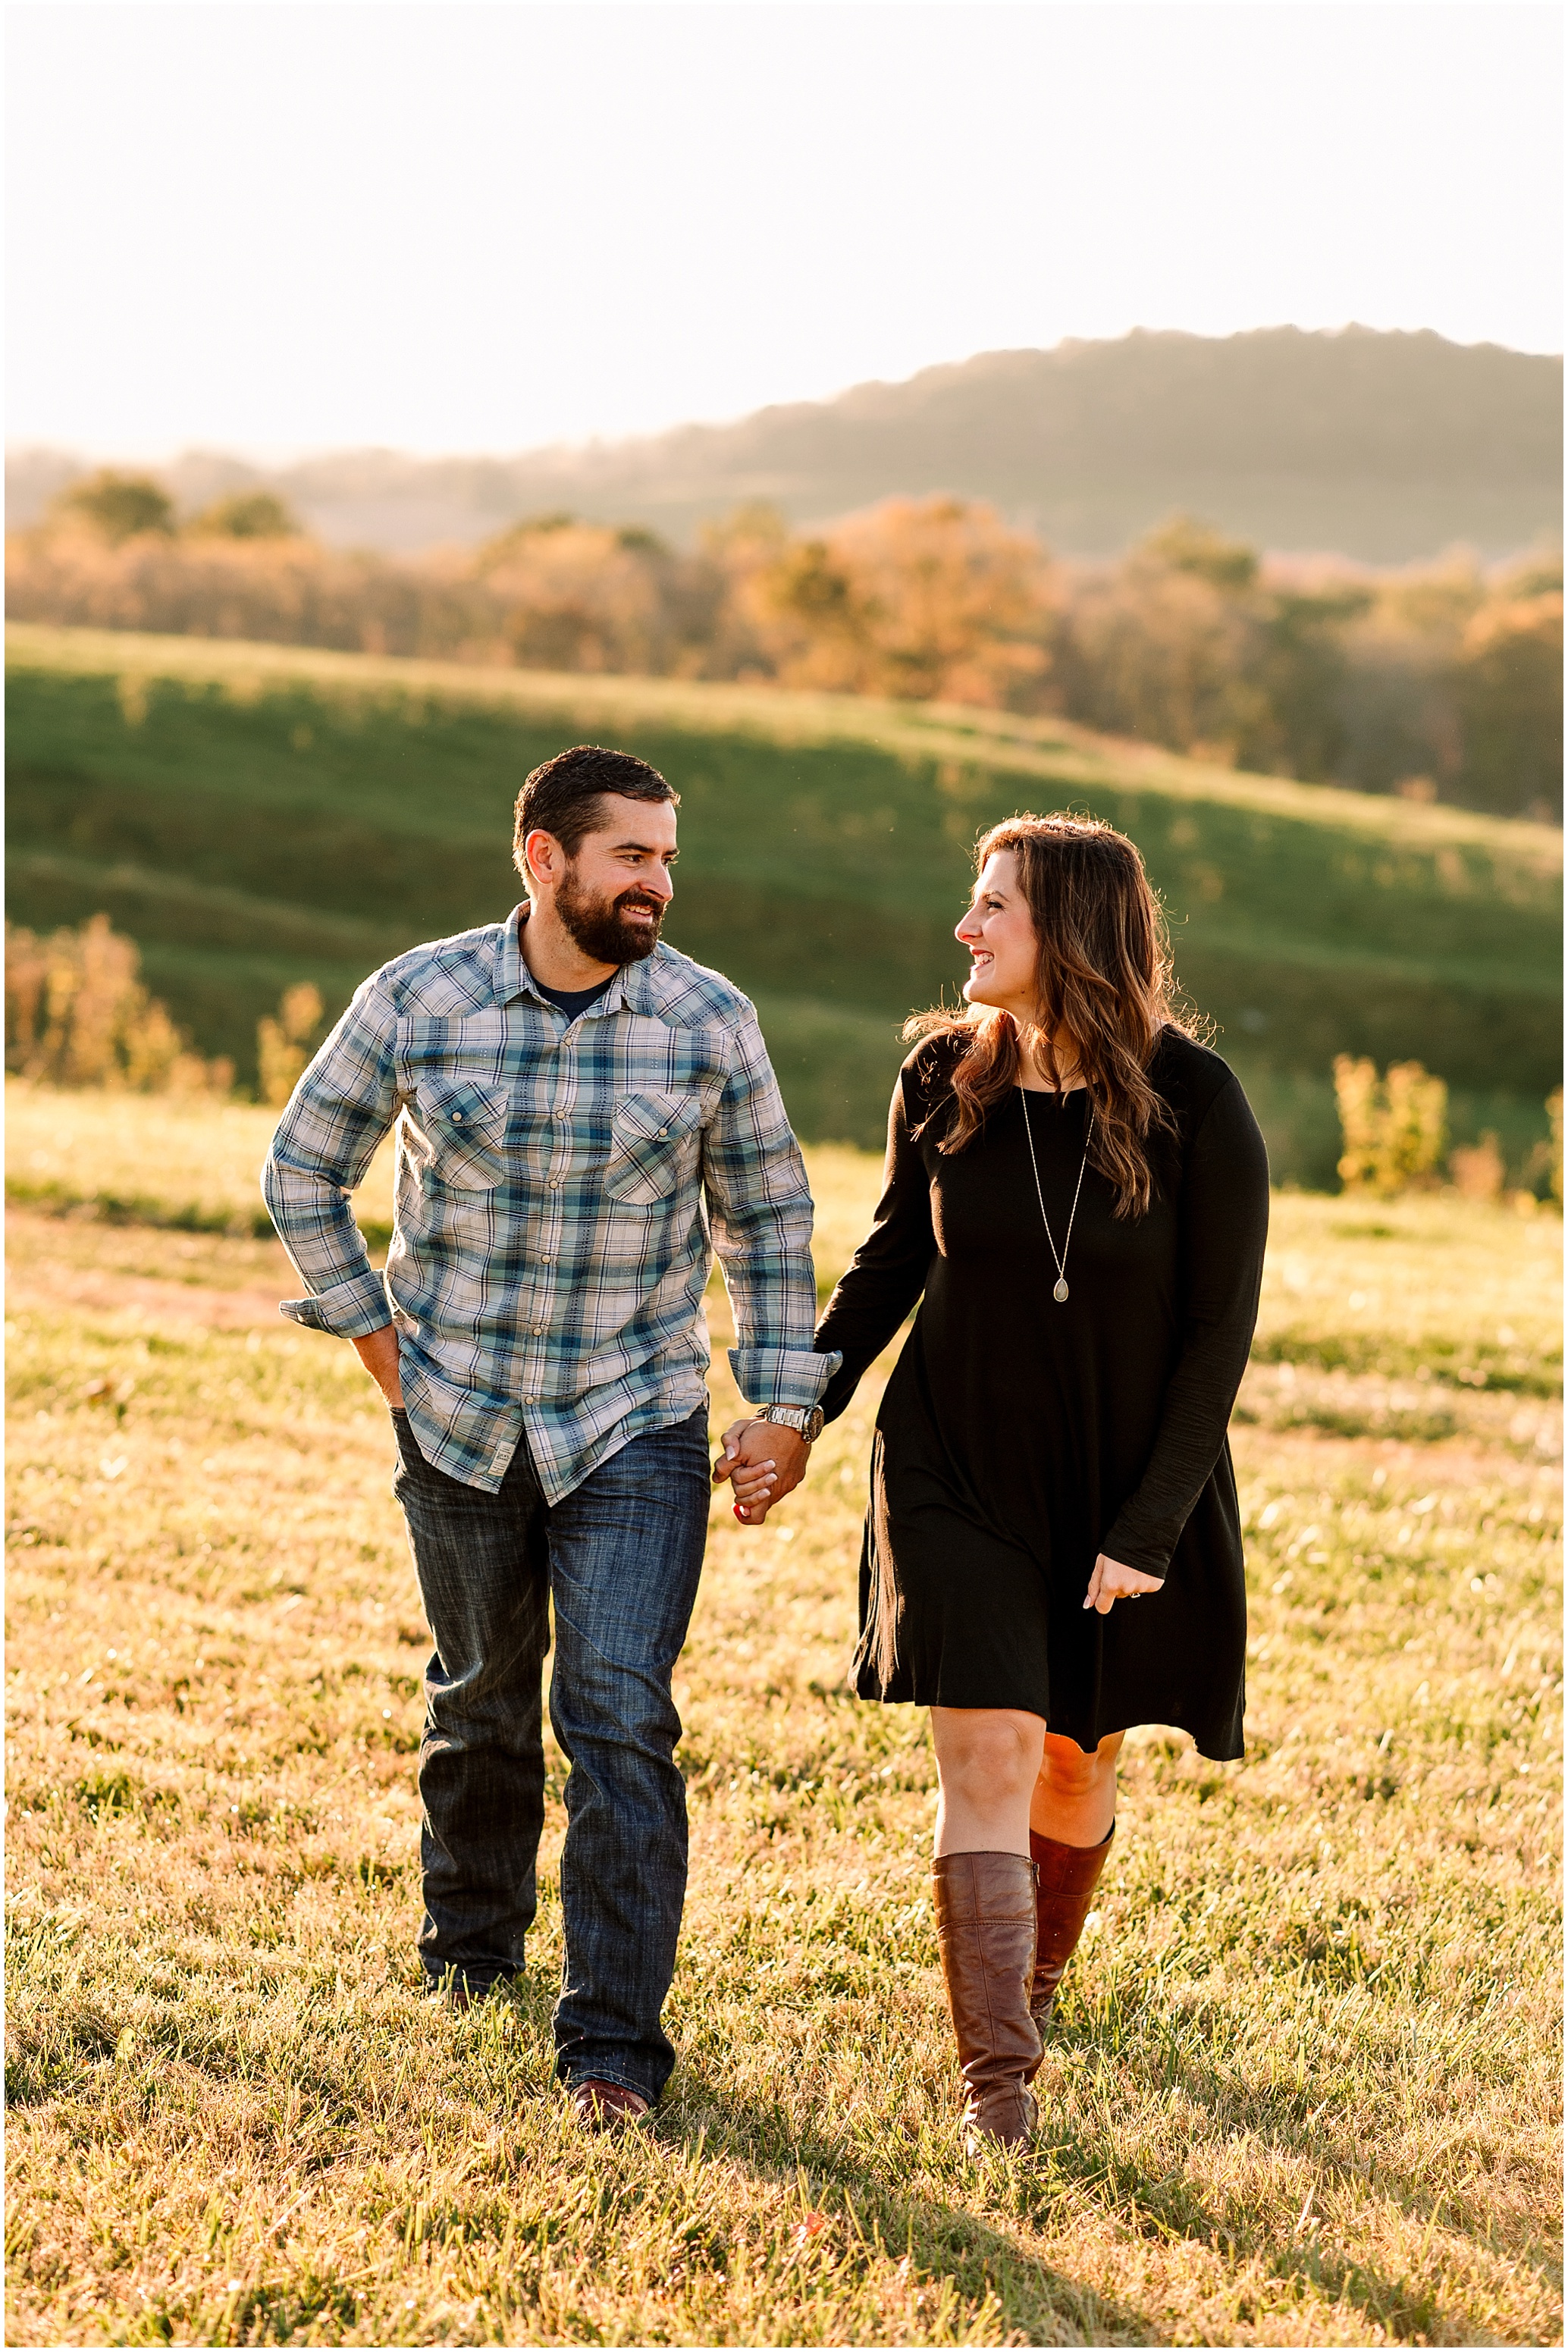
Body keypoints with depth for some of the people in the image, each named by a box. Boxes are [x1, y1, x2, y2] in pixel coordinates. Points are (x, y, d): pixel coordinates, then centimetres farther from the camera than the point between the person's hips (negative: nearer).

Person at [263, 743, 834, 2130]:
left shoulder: (709, 1022, -7)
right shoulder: (417, 1001, -8)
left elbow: (765, 1214, 6)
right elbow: (305, 1169, 7)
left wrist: (788, 1400, 2)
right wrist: (372, 1337, 2)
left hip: (637, 1431, -1)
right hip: (460, 1426, 1)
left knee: (621, 1717, -12)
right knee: (481, 1703, 17)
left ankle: (614, 2043, -7)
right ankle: (470, 1953, 40)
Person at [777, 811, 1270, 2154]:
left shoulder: (1195, 1107, -14)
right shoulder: (946, 1083, -5)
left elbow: (1220, 1329, -11)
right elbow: (893, 1260, 10)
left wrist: (1150, 1527, -14)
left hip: (1128, 1484, -1)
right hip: (959, 1473, 1)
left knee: (1076, 1764, 14)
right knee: (987, 1757, -9)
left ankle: (1041, 1967, 45)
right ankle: (997, 2079, -5)